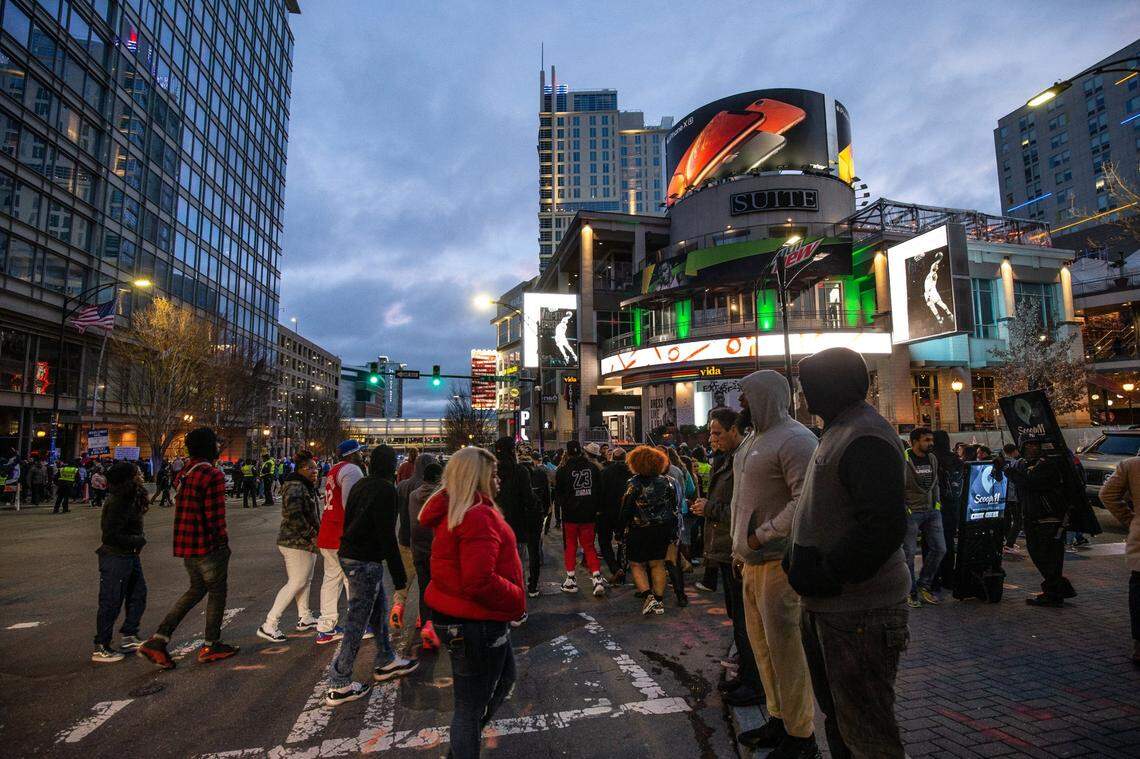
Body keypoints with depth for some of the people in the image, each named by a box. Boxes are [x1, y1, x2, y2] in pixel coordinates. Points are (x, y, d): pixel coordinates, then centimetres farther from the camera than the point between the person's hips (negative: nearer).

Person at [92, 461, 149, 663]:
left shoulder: (131, 498, 6)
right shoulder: (117, 503, -23)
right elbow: (111, 536, -24)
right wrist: (139, 540, -16)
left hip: (130, 556, 10)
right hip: (116, 558, -10)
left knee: (138, 595, 18)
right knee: (111, 603, 1)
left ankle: (128, 636, 31)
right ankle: (101, 649, 14)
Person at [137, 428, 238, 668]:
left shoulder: (183, 472, 9)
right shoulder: (213, 475, -19)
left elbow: (183, 509, 14)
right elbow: (216, 516, -21)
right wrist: (223, 542, -8)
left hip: (185, 544, 8)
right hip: (207, 545, -8)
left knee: (196, 589, 22)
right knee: (217, 592, 9)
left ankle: (157, 640, 14)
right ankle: (210, 647, 20)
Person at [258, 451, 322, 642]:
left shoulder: (306, 487, 15)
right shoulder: (295, 487, -18)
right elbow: (293, 515, -28)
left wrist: (314, 535, 17)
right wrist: (311, 535, -22)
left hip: (303, 542, 11)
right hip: (297, 544, -11)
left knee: (305, 580, 17)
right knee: (296, 582, -7)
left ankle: (304, 619, 28)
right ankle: (269, 625, -1)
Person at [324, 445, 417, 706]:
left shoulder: (360, 485, 10)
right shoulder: (385, 490, -17)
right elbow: (387, 535, -20)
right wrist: (399, 574, -15)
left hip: (349, 555, 9)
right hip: (365, 562, -9)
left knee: (379, 608, 21)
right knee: (357, 621, 0)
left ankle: (386, 661, 34)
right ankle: (339, 685, 8)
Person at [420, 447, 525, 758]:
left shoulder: (452, 511, 6)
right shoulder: (478, 516, -26)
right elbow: (480, 581, -33)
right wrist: (517, 599, -17)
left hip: (454, 613, 10)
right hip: (475, 624, -10)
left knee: (504, 676, 28)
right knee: (471, 705, 8)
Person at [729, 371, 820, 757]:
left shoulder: (794, 439, -14)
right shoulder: (751, 440, 17)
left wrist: (762, 536, -19)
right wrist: (741, 546, 17)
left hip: (779, 560, -9)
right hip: (754, 560, 9)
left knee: (785, 646, 1)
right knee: (762, 643, 17)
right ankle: (778, 719, 32)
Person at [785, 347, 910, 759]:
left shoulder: (865, 436, -19)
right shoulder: (838, 431, 14)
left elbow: (883, 524, -28)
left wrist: (826, 575, -23)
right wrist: (798, 558, 13)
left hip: (858, 608, -10)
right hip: (826, 603, 10)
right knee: (836, 713, 24)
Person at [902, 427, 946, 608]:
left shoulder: (933, 459, 9)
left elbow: (935, 484, 20)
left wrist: (937, 503, 13)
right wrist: (903, 510, -12)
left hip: (932, 511, 7)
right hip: (911, 512, -6)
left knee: (939, 549, 5)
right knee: (909, 552, -1)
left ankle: (924, 585, 22)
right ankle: (911, 592, 12)